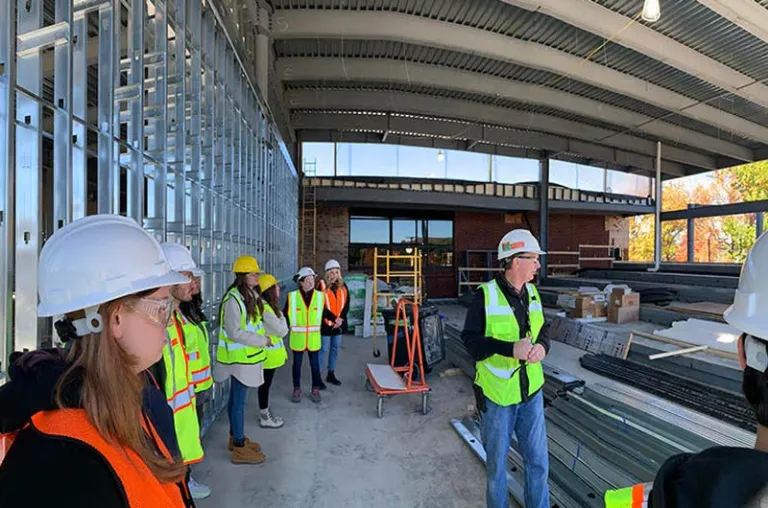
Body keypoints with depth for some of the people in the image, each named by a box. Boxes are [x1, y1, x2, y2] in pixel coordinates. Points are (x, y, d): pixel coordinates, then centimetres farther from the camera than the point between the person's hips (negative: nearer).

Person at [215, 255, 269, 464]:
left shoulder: (251, 295, 7)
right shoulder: (233, 300, -21)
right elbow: (235, 333, -22)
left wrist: (261, 338, 6)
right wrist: (262, 341, -17)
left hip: (249, 356, 9)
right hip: (239, 358, -9)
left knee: (236, 399, 20)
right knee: (239, 401, 2)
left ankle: (236, 437, 34)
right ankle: (239, 449, 14)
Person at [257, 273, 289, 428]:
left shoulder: (265, 306, 6)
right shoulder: (266, 309, -25)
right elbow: (282, 331, -18)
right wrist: (281, 316, -7)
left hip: (269, 352, 10)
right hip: (268, 353, -10)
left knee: (266, 383, 19)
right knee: (265, 384, 4)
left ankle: (265, 413, 32)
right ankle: (265, 417, 19)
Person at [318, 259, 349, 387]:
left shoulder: (343, 287, 7)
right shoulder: (322, 286, -9)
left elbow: (346, 304, 5)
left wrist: (341, 319, -9)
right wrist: (334, 318, -15)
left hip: (339, 324, 5)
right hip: (325, 323, -5)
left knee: (335, 348, 13)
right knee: (323, 349, 0)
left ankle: (331, 374, 26)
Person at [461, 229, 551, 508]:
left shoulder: (532, 292, 2)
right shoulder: (486, 294, -16)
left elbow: (542, 329, 11)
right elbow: (470, 339, -15)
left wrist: (542, 346, -12)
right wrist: (510, 348, -26)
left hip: (531, 390, 5)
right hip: (496, 392, -5)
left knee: (538, 460, 16)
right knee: (497, 462, 15)